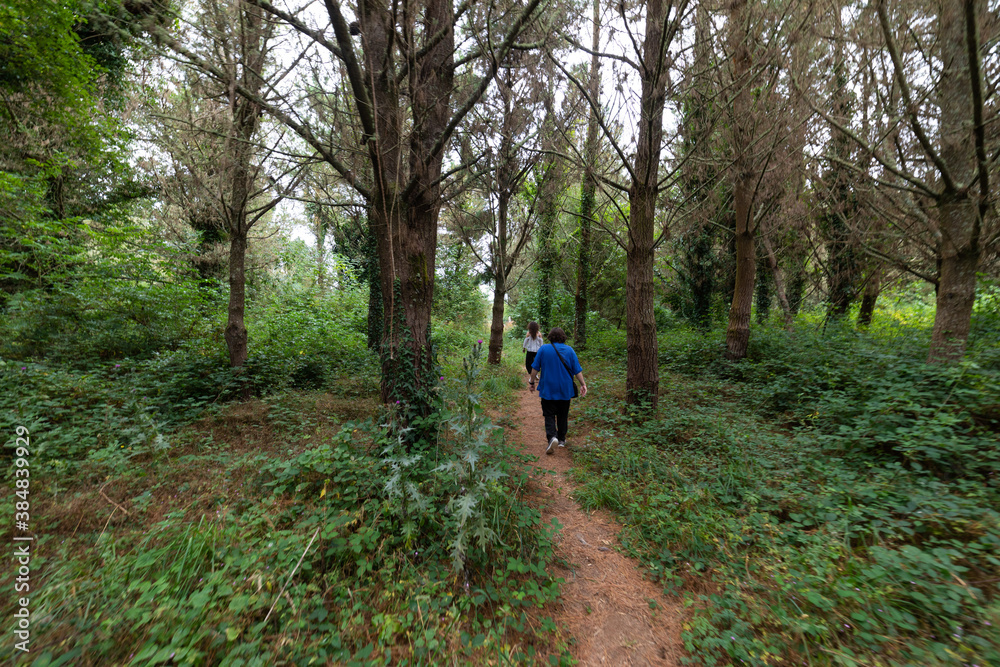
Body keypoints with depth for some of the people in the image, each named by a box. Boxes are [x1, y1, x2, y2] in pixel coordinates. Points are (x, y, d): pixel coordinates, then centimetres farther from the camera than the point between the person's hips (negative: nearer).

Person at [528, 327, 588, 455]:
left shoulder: (543, 349, -4)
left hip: (548, 389, -2)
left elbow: (535, 368, -2)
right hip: (565, 390, 2)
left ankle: (552, 436, -19)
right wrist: (583, 384, 5)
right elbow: (577, 370, -2)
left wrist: (531, 382, 8)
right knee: (563, 415, 16)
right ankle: (561, 439, 25)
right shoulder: (569, 350, -1)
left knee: (549, 415, 2)